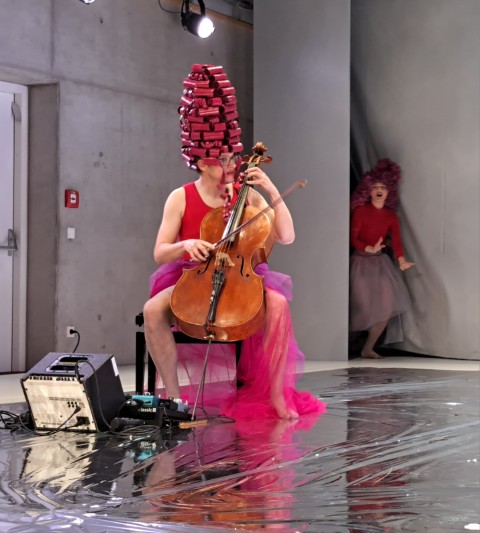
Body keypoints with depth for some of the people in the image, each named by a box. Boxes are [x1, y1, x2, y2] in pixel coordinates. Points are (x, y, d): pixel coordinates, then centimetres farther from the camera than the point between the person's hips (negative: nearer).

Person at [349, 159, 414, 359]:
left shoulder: (391, 216, 4)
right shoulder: (360, 211, -7)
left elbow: (396, 240, -10)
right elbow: (353, 238, -13)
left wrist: (401, 260, -30)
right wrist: (369, 249, -32)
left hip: (381, 262, 4)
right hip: (361, 262, -4)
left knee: (386, 307, -4)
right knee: (362, 308, -4)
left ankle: (368, 348, 7)